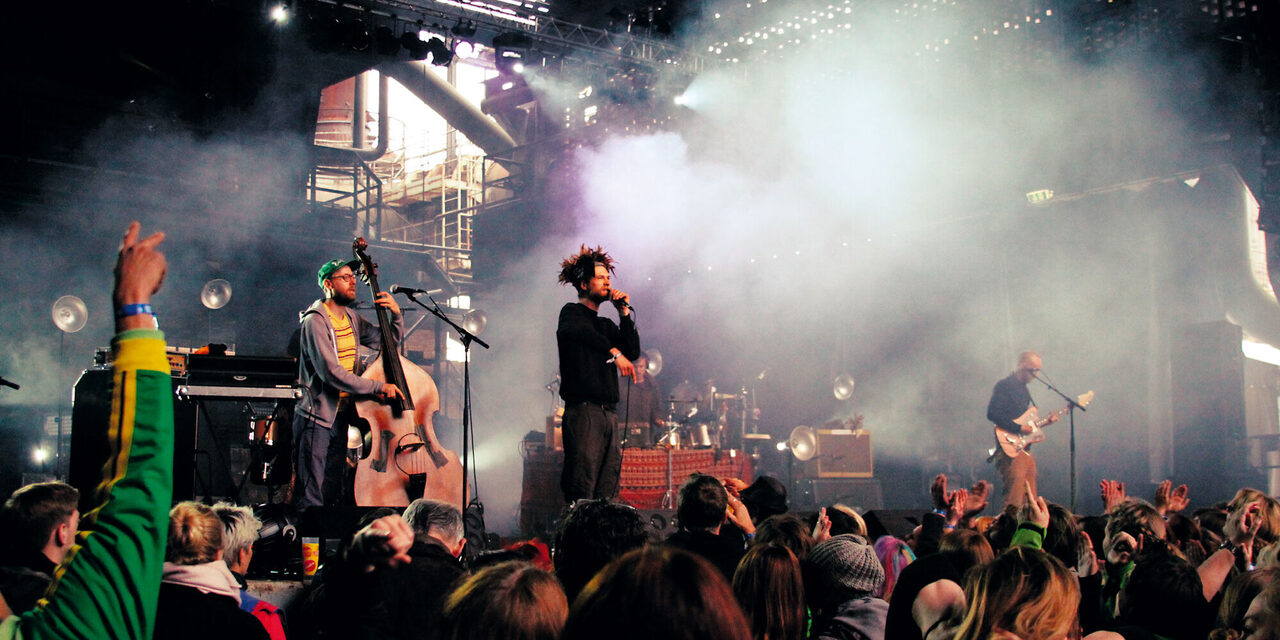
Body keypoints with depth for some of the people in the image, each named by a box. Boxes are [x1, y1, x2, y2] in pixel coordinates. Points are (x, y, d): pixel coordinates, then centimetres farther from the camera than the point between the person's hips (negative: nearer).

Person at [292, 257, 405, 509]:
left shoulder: (351, 318, 10)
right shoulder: (315, 321, -15)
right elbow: (331, 372, -24)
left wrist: (396, 314, -2)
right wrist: (377, 387, -25)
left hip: (341, 415, 8)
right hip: (316, 416, -8)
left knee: (333, 494, 16)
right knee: (310, 498, -6)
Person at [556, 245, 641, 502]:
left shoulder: (607, 324, 25)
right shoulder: (571, 312, 3)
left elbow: (633, 352, 12)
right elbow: (580, 332, -21)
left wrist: (625, 313, 7)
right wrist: (613, 351, -30)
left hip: (609, 411, 7)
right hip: (582, 410, -7)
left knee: (607, 495, 3)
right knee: (582, 487, -14)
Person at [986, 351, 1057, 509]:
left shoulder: (1023, 388, 21)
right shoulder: (1004, 386, -7)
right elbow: (992, 413, -19)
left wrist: (1045, 422, 13)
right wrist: (1019, 428, -19)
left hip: (1024, 447, 9)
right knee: (1014, 499, -15)